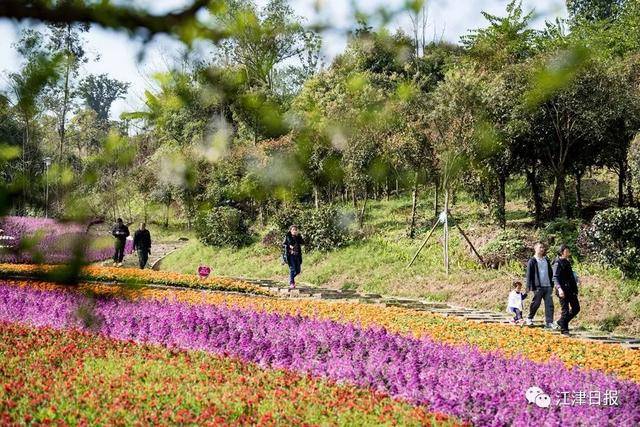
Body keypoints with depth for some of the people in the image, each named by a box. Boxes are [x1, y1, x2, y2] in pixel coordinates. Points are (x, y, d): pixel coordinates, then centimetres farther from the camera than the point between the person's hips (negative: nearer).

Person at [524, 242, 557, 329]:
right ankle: (529, 318, 24)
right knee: (536, 304, 3)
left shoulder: (546, 260, 17)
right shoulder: (532, 261, -2)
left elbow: (551, 273, 22)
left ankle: (549, 322, -3)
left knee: (549, 305, -3)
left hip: (548, 286, 5)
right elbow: (529, 274, -6)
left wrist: (552, 285, 18)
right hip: (538, 287, -5)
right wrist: (529, 286, -12)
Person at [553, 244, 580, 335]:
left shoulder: (567, 262, 16)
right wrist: (559, 288, -32)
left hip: (571, 290, 8)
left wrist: (575, 289, 24)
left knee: (576, 308, 8)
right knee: (565, 310, -4)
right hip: (563, 290, -8)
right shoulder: (558, 263, -10)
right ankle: (564, 329, 6)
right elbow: (555, 277, -18)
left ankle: (562, 322, 23)